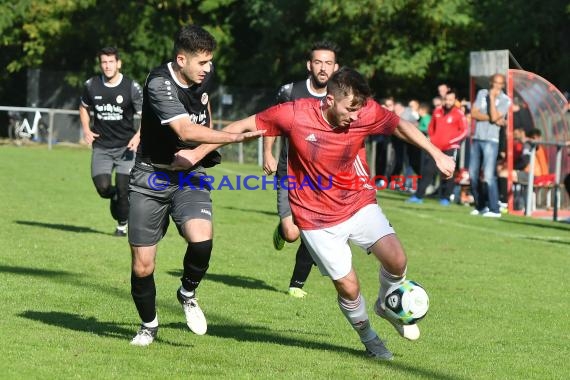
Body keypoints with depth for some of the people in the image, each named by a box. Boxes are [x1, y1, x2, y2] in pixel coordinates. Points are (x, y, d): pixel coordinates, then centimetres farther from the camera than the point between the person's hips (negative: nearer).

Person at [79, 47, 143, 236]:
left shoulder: (132, 87, -8)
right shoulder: (91, 85, 0)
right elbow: (84, 107, 20)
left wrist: (138, 136, -18)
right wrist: (86, 129, 3)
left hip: (126, 147, -2)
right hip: (101, 146, 2)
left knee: (123, 189, -7)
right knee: (103, 188, -12)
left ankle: (122, 224, 17)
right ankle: (114, 196, 26)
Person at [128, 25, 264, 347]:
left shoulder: (204, 75, -1)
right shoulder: (159, 85, -22)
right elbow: (185, 130, -34)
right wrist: (235, 137, -37)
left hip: (190, 176, 4)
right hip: (152, 178, -4)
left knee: (201, 239, -25)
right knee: (142, 267, -2)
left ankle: (188, 293, 4)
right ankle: (149, 325, 26)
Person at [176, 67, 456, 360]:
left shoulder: (366, 112, -14)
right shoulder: (294, 115, -21)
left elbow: (400, 125, 4)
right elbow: (245, 125, -10)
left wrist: (436, 154, 0)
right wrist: (197, 153, -7)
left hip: (358, 202, 3)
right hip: (317, 219, -2)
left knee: (396, 259, -17)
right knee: (348, 287, -5)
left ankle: (387, 306, 17)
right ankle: (367, 338, 26)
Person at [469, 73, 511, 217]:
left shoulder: (505, 100, -2)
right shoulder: (482, 93, 11)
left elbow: (494, 117, -16)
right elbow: (473, 113, 0)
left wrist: (492, 97, -11)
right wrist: (493, 119, -10)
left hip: (491, 141, -5)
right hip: (476, 139, 5)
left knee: (488, 176, -15)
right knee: (473, 175, 7)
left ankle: (494, 209, -13)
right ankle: (480, 206, 19)